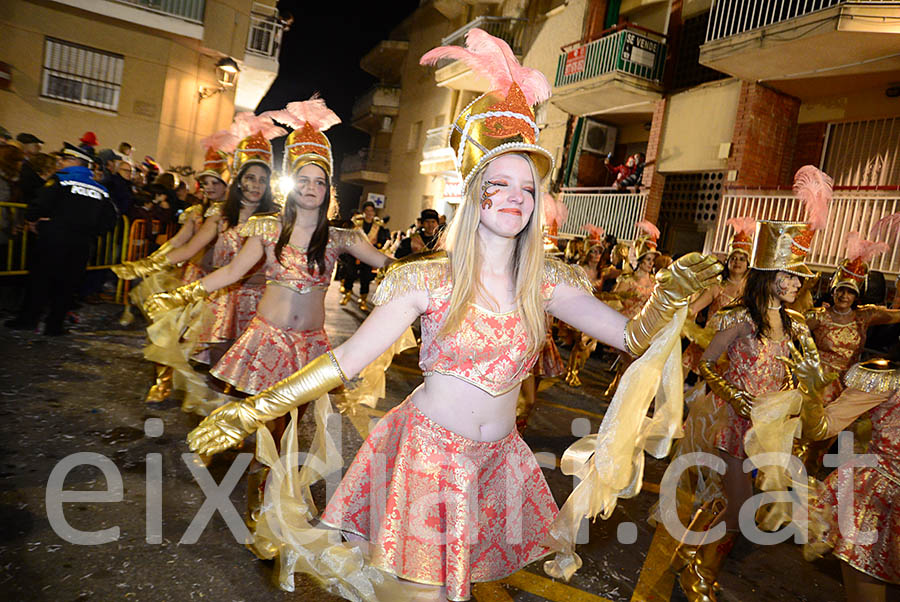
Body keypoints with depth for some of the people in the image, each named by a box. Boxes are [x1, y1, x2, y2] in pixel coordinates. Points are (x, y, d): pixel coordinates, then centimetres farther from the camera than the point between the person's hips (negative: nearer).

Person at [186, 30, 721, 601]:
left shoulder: (545, 282, -4)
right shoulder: (429, 279, -14)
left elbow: (631, 335, -6)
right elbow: (347, 359, -16)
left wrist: (674, 291, -26)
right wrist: (251, 412, -20)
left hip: (497, 458, 3)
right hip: (428, 449, -3)